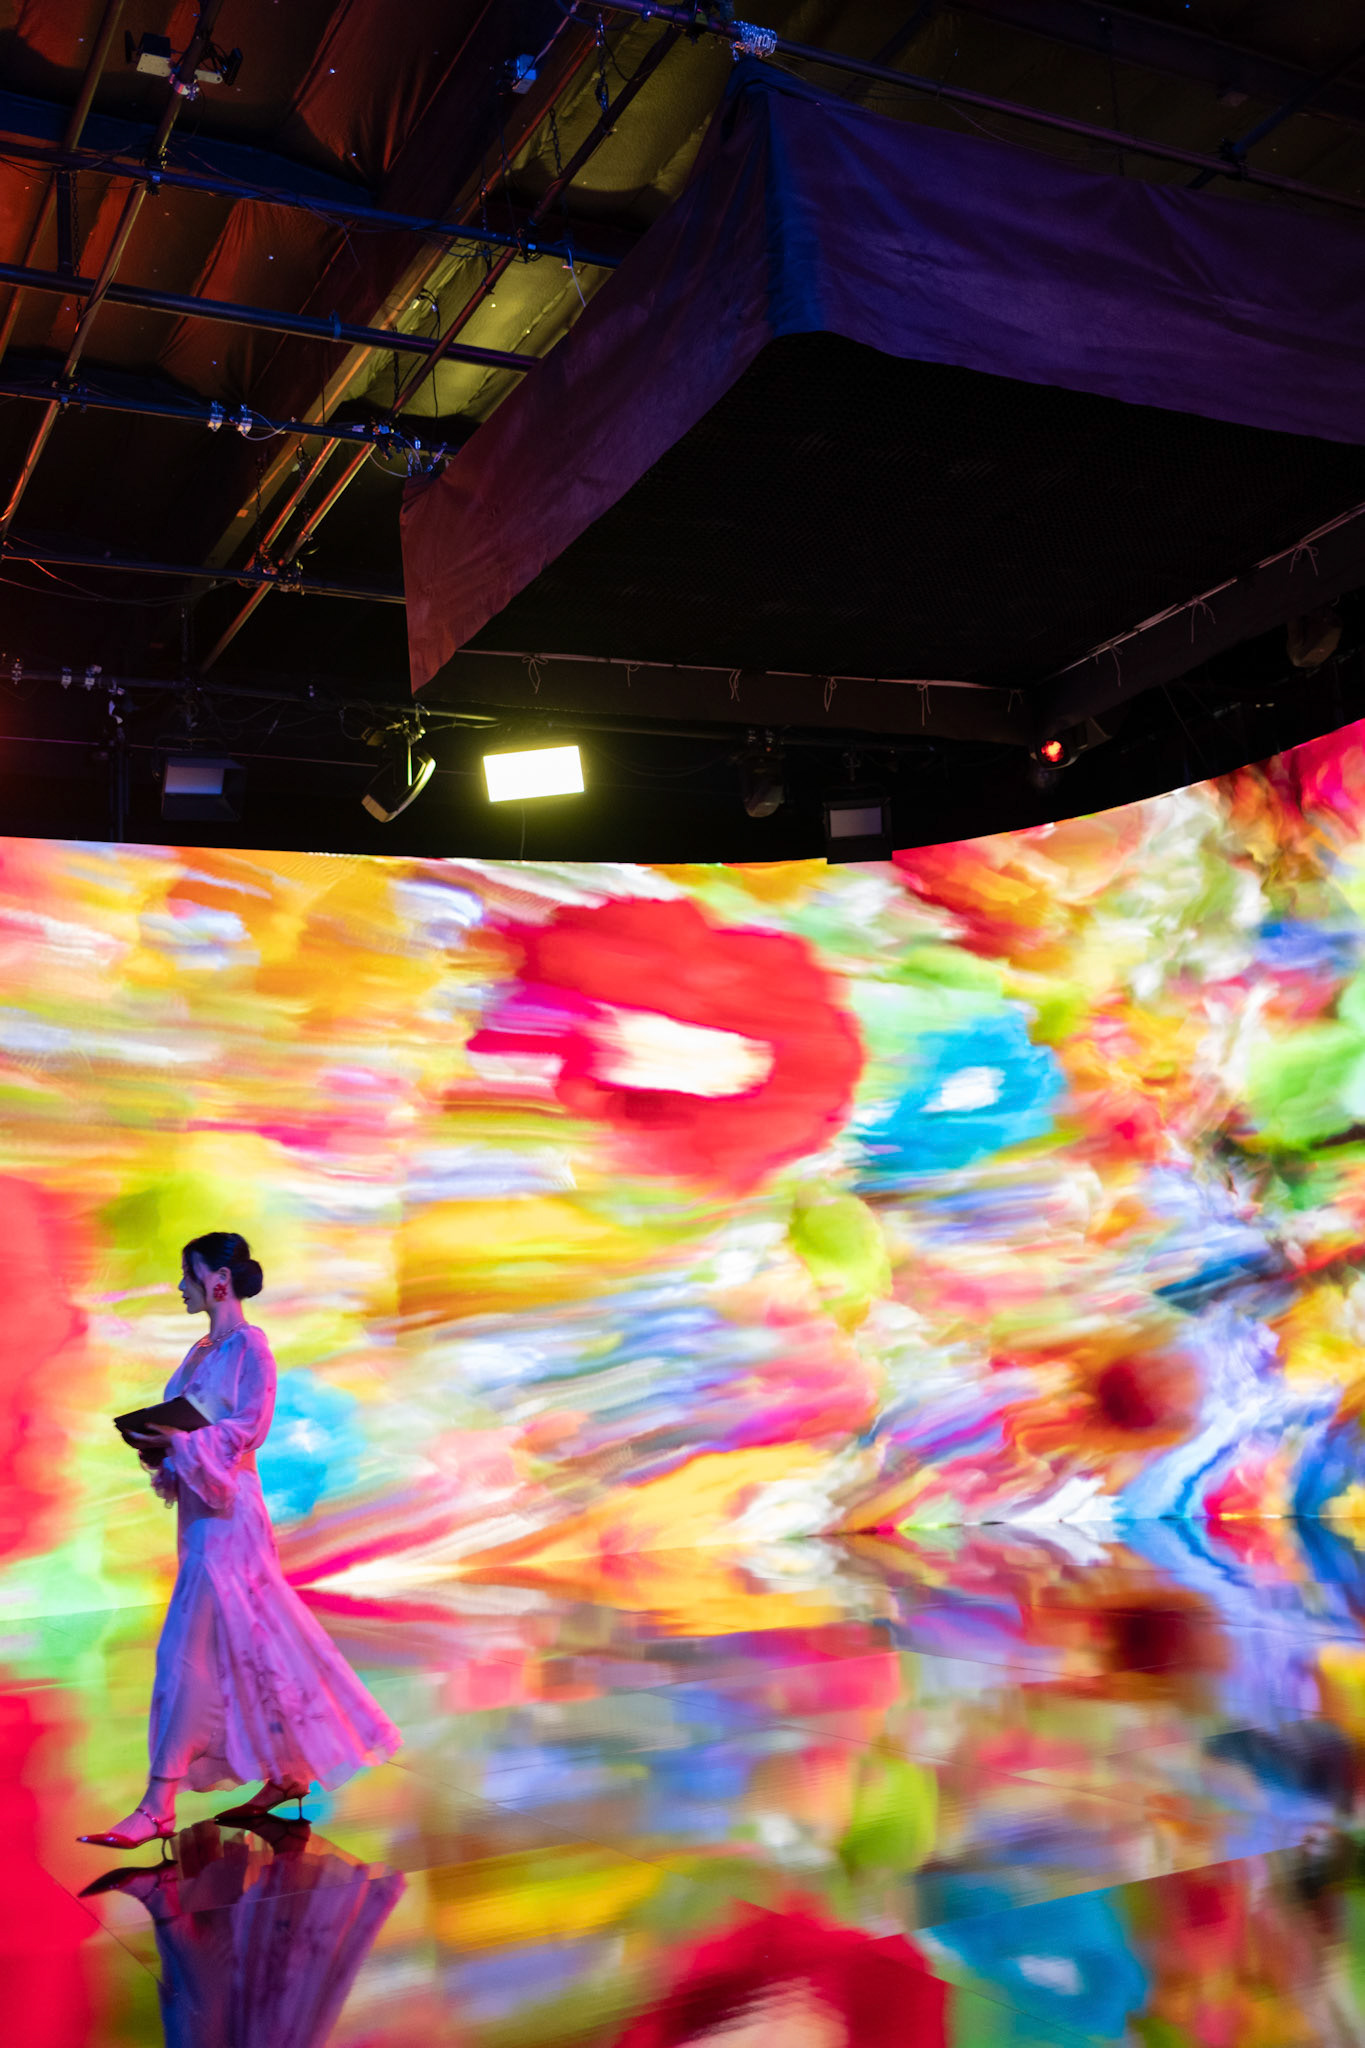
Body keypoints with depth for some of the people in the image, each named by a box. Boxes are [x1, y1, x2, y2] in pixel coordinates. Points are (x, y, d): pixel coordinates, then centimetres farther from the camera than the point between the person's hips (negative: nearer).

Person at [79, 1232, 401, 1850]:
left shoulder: (249, 1345, -10)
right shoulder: (200, 1350, 15)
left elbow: (250, 1426, -16)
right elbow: (185, 1424, 18)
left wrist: (183, 1446, -21)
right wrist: (161, 1450, -1)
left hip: (225, 1505, -9)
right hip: (197, 1504, 9)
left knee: (189, 1649, -9)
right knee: (245, 1642, 13)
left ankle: (159, 1804, -6)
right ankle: (289, 1771, 23)